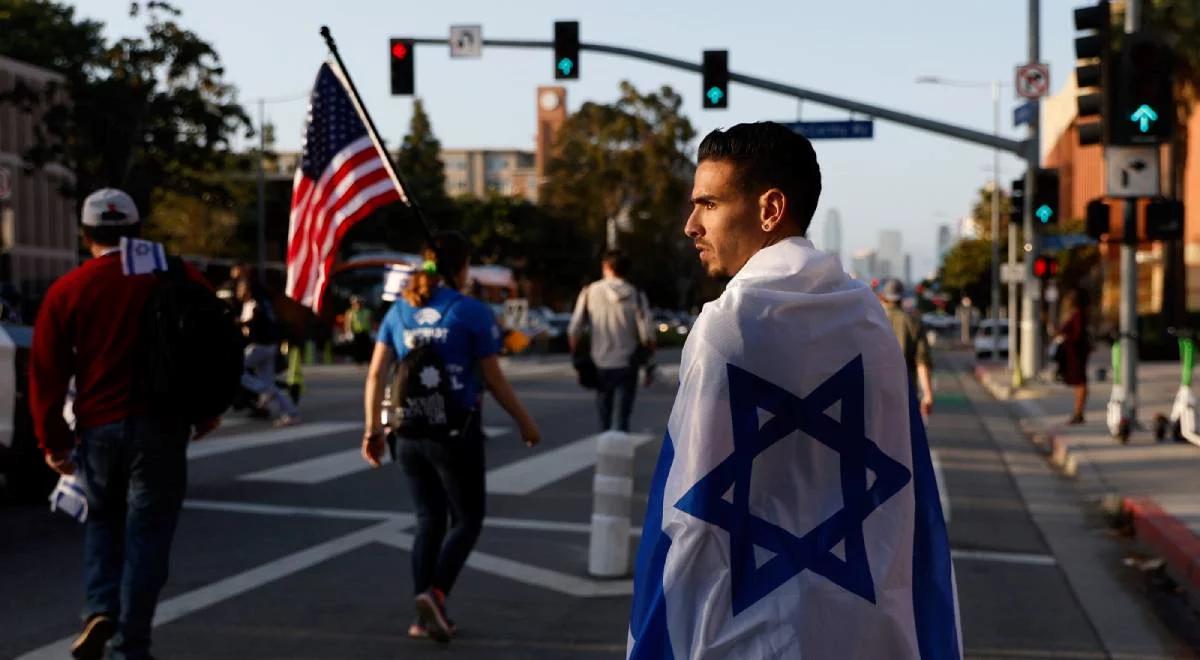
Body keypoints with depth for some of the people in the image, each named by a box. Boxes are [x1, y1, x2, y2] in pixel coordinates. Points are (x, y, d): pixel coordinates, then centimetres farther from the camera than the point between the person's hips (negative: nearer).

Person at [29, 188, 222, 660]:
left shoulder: (66, 291, 0)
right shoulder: (180, 279, 0)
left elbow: (46, 373, -1)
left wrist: (53, 440, 6)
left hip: (98, 427, 1)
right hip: (161, 427, -1)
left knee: (102, 523, 22)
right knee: (146, 534, 5)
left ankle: (100, 611, 3)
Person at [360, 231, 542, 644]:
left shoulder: (399, 311, 6)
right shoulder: (472, 312, -7)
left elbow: (376, 373, 3)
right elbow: (493, 380, -5)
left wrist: (373, 429, 8)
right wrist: (525, 423, 6)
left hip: (411, 434, 5)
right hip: (456, 432, -5)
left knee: (429, 521, 16)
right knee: (466, 520, 8)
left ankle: (424, 616, 13)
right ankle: (435, 593, -14)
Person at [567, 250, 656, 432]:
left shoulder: (590, 292, -4)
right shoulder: (636, 295, -6)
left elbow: (574, 331, -4)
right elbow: (646, 335, -9)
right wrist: (648, 366, 1)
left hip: (600, 365, 1)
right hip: (627, 365, -1)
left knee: (604, 416, 15)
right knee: (623, 417, 7)